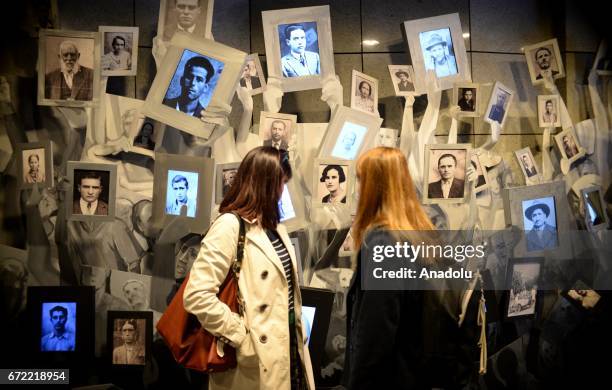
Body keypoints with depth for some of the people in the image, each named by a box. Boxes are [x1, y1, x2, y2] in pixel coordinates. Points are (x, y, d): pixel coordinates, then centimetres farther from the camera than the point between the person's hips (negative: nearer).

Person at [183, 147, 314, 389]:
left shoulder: (273, 224, 11)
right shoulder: (230, 225, -16)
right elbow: (197, 295, -23)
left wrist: (297, 338, 12)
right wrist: (240, 335, -17)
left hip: (287, 346, 8)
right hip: (254, 361, -8)